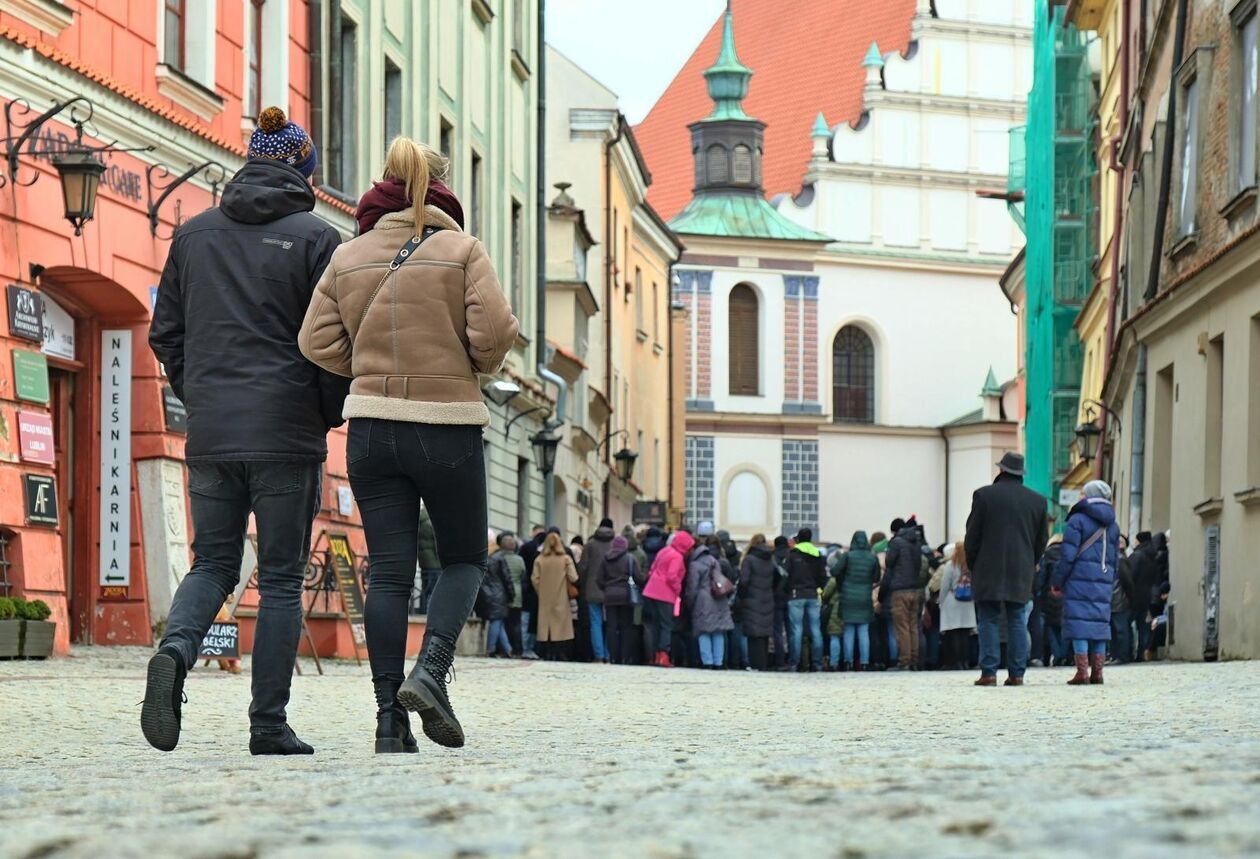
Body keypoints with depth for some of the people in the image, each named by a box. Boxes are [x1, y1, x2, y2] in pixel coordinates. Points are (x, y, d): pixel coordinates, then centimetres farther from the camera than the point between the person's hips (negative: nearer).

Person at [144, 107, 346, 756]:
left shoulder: (193, 234, 9)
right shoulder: (315, 239, -4)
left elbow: (164, 333, 11)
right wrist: (330, 413, 8)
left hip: (210, 433, 4)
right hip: (287, 433, -4)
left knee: (213, 564, 12)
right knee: (280, 579, 3)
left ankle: (174, 650, -18)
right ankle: (269, 723, 2)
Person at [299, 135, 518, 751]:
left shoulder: (348, 258, 6)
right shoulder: (461, 250, -3)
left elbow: (318, 342, 1)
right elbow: (495, 331, -12)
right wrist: (478, 367, 9)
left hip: (372, 428, 3)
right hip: (448, 426, -3)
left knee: (388, 571, 4)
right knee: (464, 558, 12)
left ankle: (388, 713, -1)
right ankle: (430, 671, -10)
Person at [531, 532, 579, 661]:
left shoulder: (539, 560, -2)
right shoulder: (566, 559, -5)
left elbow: (535, 579, -4)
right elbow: (573, 578, -8)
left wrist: (540, 592, 10)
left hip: (544, 599, 1)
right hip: (561, 600, -1)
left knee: (545, 627, 4)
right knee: (561, 627, 2)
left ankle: (547, 654, 1)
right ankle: (560, 654, -3)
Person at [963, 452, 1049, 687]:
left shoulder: (984, 495, -3)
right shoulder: (1037, 501, 6)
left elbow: (972, 535, -1)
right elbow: (1041, 541, 10)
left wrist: (972, 566, 9)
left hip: (989, 570, -2)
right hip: (1021, 572, 3)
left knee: (988, 621, 1)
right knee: (1018, 621, 6)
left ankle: (989, 672, -6)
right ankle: (1016, 674, 3)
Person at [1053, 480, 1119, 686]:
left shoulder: (1078, 519, -5)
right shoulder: (1112, 525, 16)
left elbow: (1068, 555, -9)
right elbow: (1115, 558, 18)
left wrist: (1057, 581, -3)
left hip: (1079, 578, -6)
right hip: (1103, 581, 6)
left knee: (1078, 621, -6)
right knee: (1100, 622, 8)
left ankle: (1082, 672, -12)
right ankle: (1097, 672, 6)